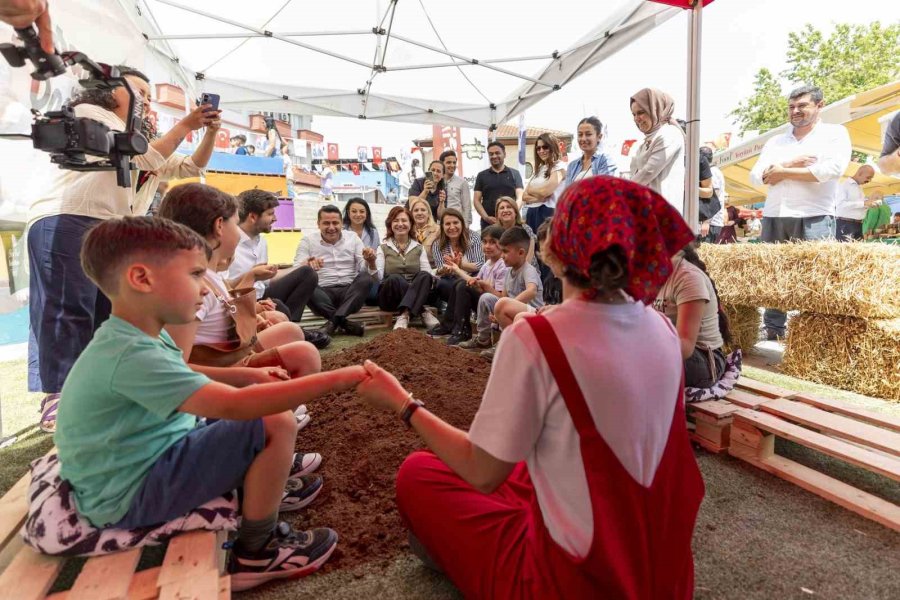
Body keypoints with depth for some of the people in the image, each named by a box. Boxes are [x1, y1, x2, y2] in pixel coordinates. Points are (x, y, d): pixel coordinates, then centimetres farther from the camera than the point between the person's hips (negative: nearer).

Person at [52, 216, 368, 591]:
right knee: (276, 425, -24)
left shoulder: (135, 339, 3)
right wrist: (337, 379, -35)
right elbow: (232, 406, -38)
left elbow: (186, 379, 23)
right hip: (129, 496, -10)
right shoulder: (131, 354, -30)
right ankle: (255, 553, -6)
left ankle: (265, 485, 24)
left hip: (148, 461, 10)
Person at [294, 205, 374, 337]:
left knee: (366, 278, -27)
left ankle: (335, 320, -37)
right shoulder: (307, 241, 7)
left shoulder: (353, 237, 12)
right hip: (323, 294, -1)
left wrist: (370, 261, -20)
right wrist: (306, 264, -29)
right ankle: (344, 322, -34)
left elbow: (365, 269, 5)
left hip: (350, 291, 1)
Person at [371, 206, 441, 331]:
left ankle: (405, 314, -35)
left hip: (416, 295, 2)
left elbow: (428, 274, 3)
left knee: (424, 276, -29)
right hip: (391, 297, -1)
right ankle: (422, 312, -24)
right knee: (394, 278, -34)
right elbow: (378, 277, -6)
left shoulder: (419, 248, 14)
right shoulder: (383, 248, 7)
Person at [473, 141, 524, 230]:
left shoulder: (514, 173, 11)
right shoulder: (481, 176, 14)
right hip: (488, 223, 1)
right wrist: (486, 217, -8)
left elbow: (520, 197, 4)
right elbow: (477, 200, 8)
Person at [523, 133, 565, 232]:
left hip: (548, 213, -7)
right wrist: (539, 197, -9)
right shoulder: (538, 169, 19)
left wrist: (530, 190, 6)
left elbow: (545, 192, -14)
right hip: (532, 214, 7)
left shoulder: (559, 167, -3)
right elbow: (524, 196, 10)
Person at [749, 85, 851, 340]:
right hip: (774, 217, 4)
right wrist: (791, 163, -8)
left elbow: (833, 169, -11)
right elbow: (755, 176, 7)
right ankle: (773, 330, 15)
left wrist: (784, 172, -5)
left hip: (814, 218, -4)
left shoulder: (835, 133, 6)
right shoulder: (775, 141, 18)